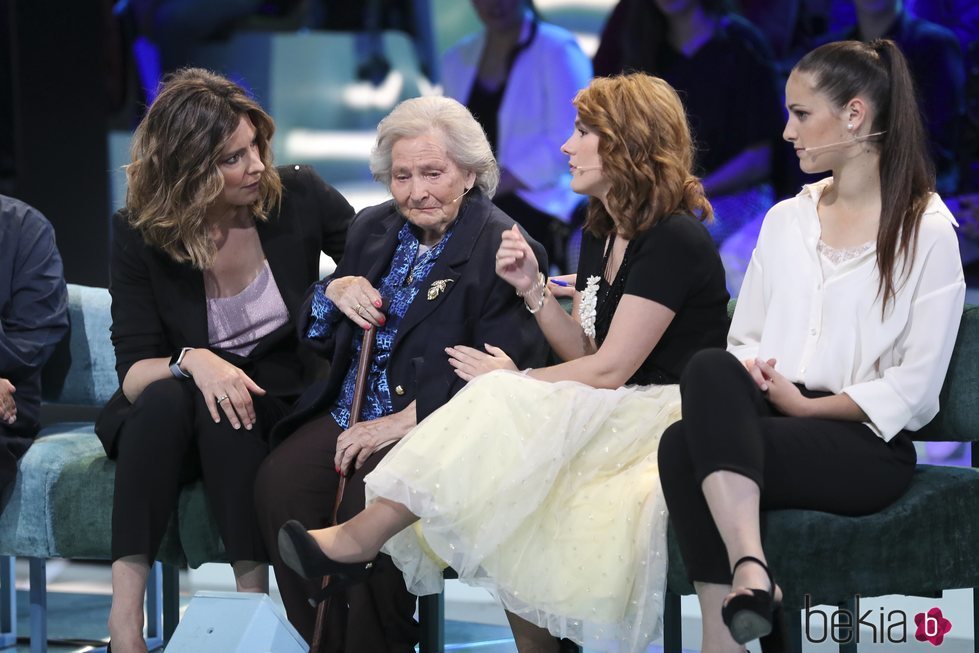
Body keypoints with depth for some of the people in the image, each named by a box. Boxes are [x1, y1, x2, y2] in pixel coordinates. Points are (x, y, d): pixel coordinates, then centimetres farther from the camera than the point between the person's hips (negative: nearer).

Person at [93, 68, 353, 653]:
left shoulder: (297, 198, -8)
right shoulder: (139, 235, -9)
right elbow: (134, 370, -13)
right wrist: (191, 362, -35)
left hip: (276, 408, 0)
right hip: (165, 423, 0)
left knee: (224, 419, -34)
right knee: (167, 395, -35)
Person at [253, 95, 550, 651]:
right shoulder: (373, 230, 17)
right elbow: (316, 335, 24)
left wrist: (403, 422, -21)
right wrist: (336, 290, 0)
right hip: (348, 416, 6)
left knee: (370, 499, -36)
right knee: (278, 483, -25)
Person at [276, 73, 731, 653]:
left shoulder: (674, 240, -13)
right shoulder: (602, 235, 16)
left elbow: (609, 370, -16)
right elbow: (585, 353, 12)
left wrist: (515, 382, -6)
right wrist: (534, 289, -1)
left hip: (666, 423, -8)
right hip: (609, 422, 8)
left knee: (499, 408, -26)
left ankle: (360, 539, -21)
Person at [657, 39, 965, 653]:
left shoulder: (927, 230, 0)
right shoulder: (786, 221, 19)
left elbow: (914, 389, -6)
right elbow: (745, 339, 17)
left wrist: (806, 405, -12)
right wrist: (751, 376, -6)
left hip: (870, 446, -5)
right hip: (764, 415, 5)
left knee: (686, 446, -31)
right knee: (710, 370, -32)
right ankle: (750, 570, -44)